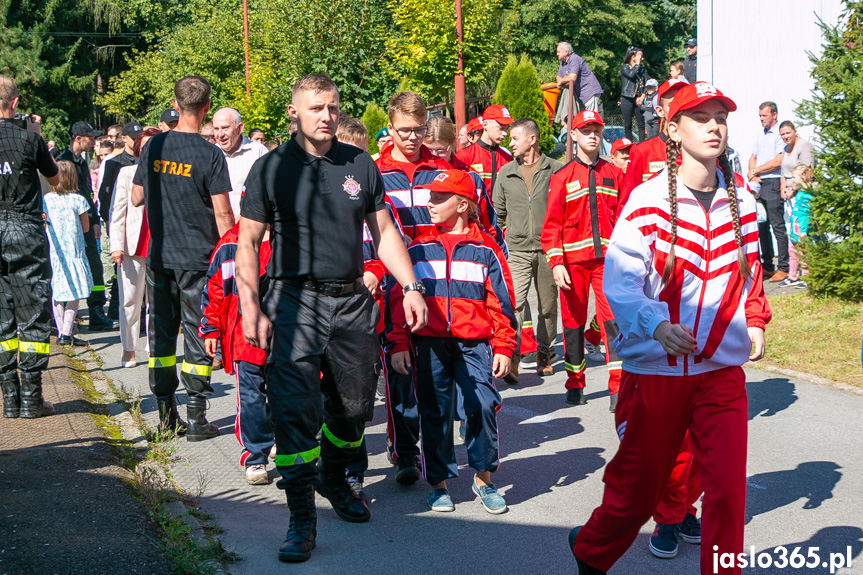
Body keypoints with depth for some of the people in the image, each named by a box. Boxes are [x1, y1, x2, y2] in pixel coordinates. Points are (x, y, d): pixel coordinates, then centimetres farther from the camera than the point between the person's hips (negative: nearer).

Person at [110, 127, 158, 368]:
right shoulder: (127, 173, 6)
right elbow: (117, 211, 3)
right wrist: (116, 246, -6)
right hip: (133, 247, -1)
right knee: (130, 301, 3)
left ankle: (153, 348, 10)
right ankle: (128, 350, 13)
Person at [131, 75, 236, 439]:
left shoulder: (154, 146, 1)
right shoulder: (210, 155, -11)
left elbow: (136, 198, 10)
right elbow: (223, 213, -11)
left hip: (158, 256, 4)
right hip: (198, 258, -4)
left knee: (161, 331, 11)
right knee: (197, 334, 2)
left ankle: (165, 412, 16)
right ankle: (196, 417, 3)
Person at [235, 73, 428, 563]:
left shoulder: (361, 165, 8)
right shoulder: (272, 168, 0)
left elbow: (384, 232, 14)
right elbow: (247, 243, 0)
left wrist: (411, 287, 4)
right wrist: (251, 308, -9)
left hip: (353, 302, 4)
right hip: (296, 302, -3)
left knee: (354, 406, 12)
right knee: (295, 409, -11)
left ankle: (334, 479, 38)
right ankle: (302, 518, -2)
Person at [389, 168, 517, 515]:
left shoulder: (485, 249, 6)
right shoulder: (417, 250, 10)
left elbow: (501, 302, 7)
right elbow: (398, 298, 11)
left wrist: (503, 347, 2)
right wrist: (399, 344, 4)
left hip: (474, 344, -1)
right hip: (429, 344, 1)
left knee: (482, 407, -11)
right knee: (435, 412, 3)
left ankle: (483, 478, 7)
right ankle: (438, 483, 17)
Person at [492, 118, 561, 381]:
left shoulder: (556, 170, 0)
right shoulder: (505, 173, 8)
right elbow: (498, 210, 17)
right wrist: (517, 226, 11)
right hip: (518, 249, 1)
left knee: (549, 305, 9)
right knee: (513, 302, -14)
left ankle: (544, 354, 24)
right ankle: (511, 356, -18)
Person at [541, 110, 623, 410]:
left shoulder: (613, 173, 10)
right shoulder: (562, 177, 4)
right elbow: (552, 222, 1)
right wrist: (555, 262, -8)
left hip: (607, 258, 0)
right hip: (574, 260, 0)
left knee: (613, 318, -10)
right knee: (573, 320, 7)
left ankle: (618, 388, -10)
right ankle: (575, 385, 20)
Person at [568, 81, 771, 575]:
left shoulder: (742, 201, 6)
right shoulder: (648, 201, -9)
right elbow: (620, 282, -16)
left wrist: (755, 321, 10)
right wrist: (656, 325, -32)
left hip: (723, 368, 3)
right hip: (655, 367, -3)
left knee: (728, 488, -3)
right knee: (638, 487, 9)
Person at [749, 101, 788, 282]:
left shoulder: (780, 134, -7)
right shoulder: (761, 136, 19)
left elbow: (778, 161, -14)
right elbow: (753, 158, 17)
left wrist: (755, 171, -5)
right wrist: (753, 175, -3)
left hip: (773, 184, -8)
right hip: (759, 185, 8)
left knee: (777, 226, -9)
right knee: (762, 226, 10)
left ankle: (783, 268, -7)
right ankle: (767, 266, 17)